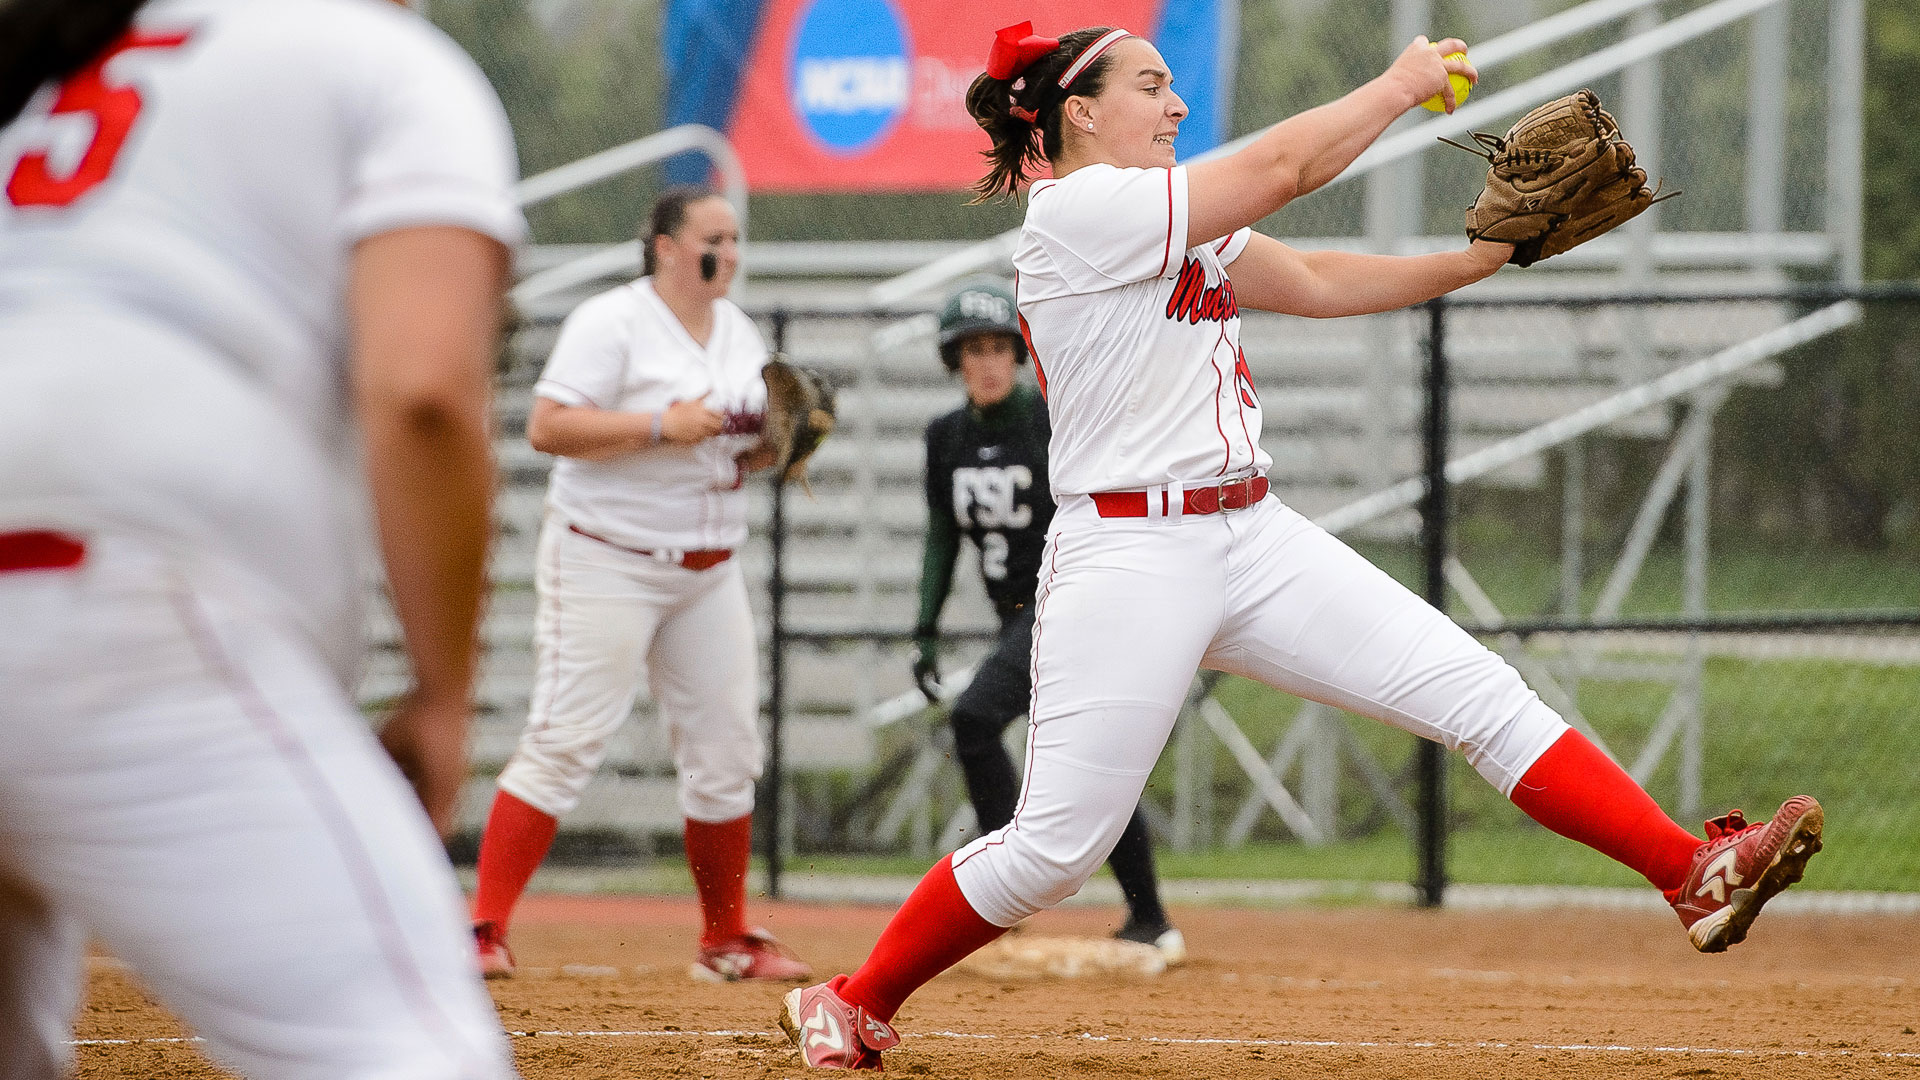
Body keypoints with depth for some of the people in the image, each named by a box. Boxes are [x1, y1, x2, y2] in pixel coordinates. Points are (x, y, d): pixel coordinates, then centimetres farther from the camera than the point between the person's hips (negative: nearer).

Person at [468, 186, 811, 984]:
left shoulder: (740, 333, 12)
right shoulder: (611, 322, -10)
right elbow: (548, 428, -19)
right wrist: (662, 425, -25)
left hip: (709, 572, 7)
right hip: (607, 562, -7)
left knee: (726, 750, 7)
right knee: (567, 739, -14)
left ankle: (727, 941, 18)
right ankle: (485, 930, -13)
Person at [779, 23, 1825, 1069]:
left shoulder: (1180, 227, 18)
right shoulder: (1074, 212, -11)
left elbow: (1317, 283, 16)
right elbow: (1279, 168, -12)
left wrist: (1484, 257, 6)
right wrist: (1400, 84, 1)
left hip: (1256, 540, 8)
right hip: (1128, 552, -8)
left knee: (1481, 696, -4)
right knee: (1053, 850, -8)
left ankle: (1695, 875, -8)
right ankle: (856, 1002, 12)